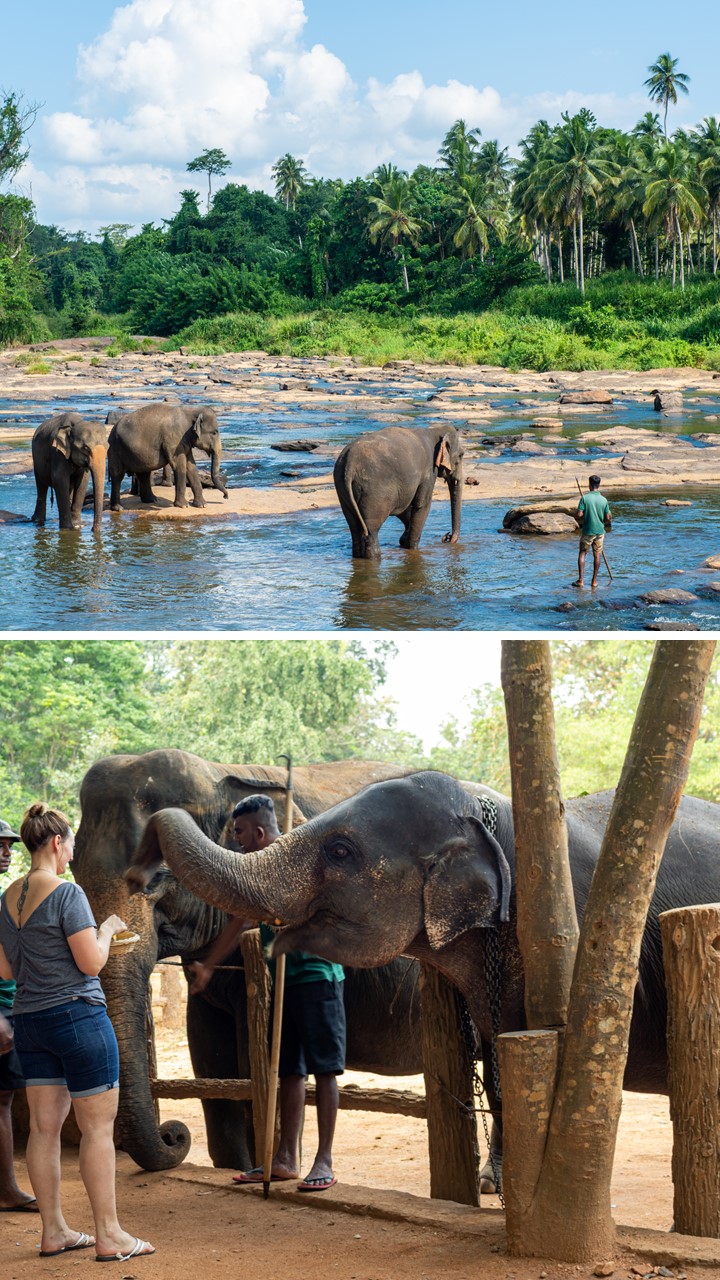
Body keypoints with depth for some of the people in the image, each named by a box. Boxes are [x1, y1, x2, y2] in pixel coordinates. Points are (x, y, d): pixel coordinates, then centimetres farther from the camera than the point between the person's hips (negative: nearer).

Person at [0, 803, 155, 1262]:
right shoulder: (66, 893, -14)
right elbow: (91, 963, -15)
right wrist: (107, 928, 2)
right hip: (78, 1015, -7)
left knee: (45, 1126, 9)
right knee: (98, 1127, -2)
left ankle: (54, 1231, 14)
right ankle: (109, 1235, 0)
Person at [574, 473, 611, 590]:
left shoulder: (585, 498, -13)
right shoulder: (603, 500, -4)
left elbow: (579, 515, -16)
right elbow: (608, 518, 0)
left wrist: (586, 515, 5)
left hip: (587, 530, -2)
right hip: (599, 530, 2)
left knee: (582, 554, 8)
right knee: (597, 555, 10)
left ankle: (581, 580, 1)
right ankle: (594, 581, 14)